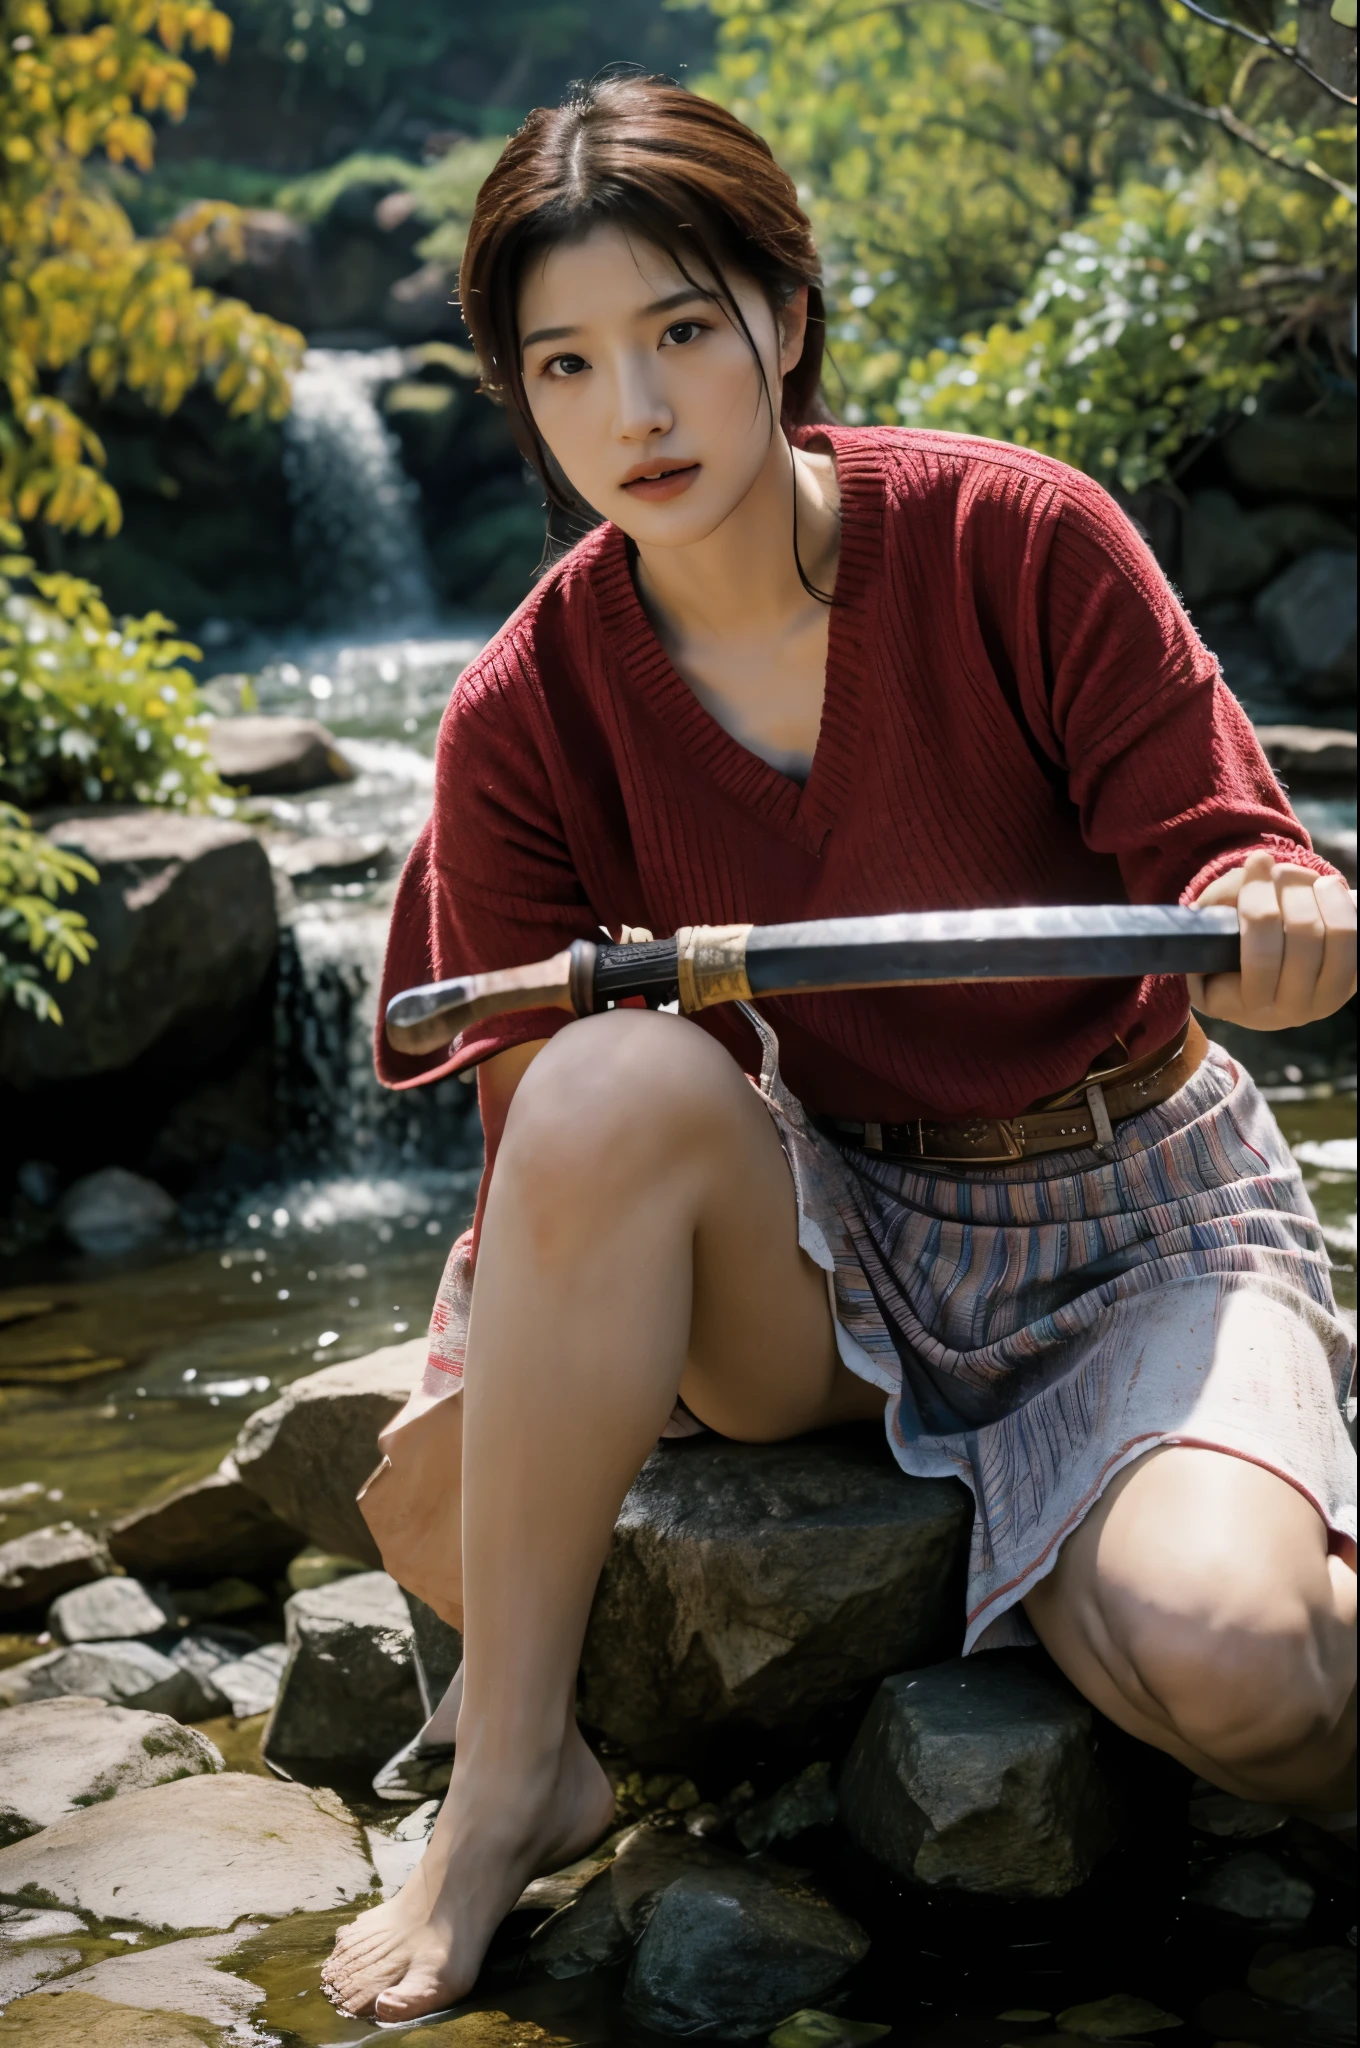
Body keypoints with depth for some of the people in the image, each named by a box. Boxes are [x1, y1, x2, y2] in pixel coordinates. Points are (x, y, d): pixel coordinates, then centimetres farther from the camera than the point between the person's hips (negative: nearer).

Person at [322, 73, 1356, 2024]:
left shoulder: (1014, 538, -14)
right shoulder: (532, 710, -8)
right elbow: (537, 1112, -5)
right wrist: (502, 1374, -22)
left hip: (1131, 1219, -2)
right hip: (831, 1240, 2)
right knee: (626, 1074, -33)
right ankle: (514, 1782, -17)